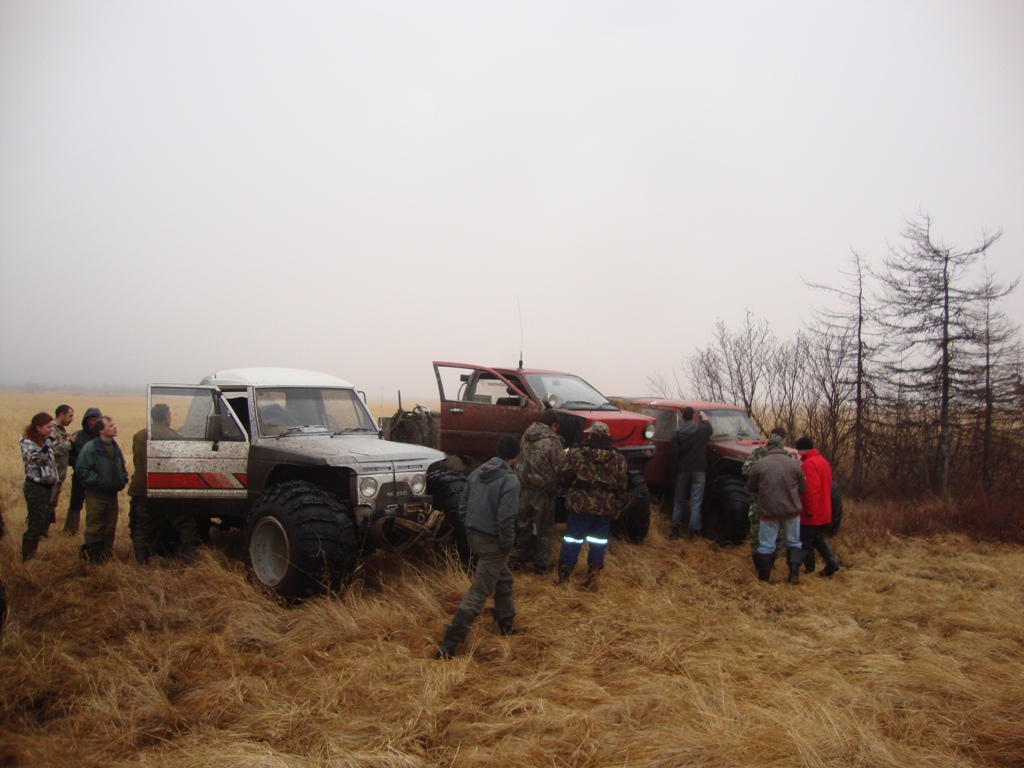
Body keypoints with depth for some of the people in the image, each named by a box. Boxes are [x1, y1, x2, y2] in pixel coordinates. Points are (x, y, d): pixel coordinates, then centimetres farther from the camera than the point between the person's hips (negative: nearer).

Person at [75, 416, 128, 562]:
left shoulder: (115, 447, 9)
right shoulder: (90, 448, -14)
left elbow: (121, 467, 22)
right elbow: (81, 469, -17)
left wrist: (123, 479, 4)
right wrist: (99, 481, -21)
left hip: (112, 494, 7)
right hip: (95, 495, -7)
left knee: (110, 527, 13)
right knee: (94, 526, -1)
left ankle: (106, 553, 24)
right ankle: (93, 555, 9)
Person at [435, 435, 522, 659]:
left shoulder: (476, 473, 6)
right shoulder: (510, 480, -16)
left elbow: (462, 507, 10)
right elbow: (505, 519, -22)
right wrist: (507, 546, -9)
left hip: (474, 537, 8)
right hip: (492, 542, -8)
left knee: (504, 579, 27)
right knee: (479, 594, -3)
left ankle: (506, 624, 43)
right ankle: (448, 646, -3)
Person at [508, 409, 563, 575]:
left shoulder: (526, 436, 5)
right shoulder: (552, 440, -12)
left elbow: (520, 461, 11)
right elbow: (557, 468, -11)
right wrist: (555, 488, 4)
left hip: (523, 488, 5)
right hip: (542, 491, -5)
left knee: (523, 525, 17)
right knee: (544, 529, 9)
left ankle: (517, 559, 22)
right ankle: (541, 565, 13)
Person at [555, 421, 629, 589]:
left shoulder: (575, 452, -6)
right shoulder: (618, 458, 3)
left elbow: (563, 476, -5)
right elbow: (623, 485, 4)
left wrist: (569, 492, 14)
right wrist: (617, 506, 14)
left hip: (580, 504, -2)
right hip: (606, 507, 2)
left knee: (572, 539, 7)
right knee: (598, 541, 11)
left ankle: (564, 574, 10)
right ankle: (593, 573, 12)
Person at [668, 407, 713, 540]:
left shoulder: (677, 433, -5)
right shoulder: (702, 429, -4)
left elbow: (673, 454, -6)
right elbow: (710, 429, 21)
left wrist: (673, 472, 2)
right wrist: (705, 418, 39)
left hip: (682, 471, 1)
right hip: (698, 471, -1)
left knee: (679, 501, 12)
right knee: (696, 502, 1)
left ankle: (675, 528, 11)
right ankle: (693, 531, 0)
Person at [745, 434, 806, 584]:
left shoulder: (759, 464, -8)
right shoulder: (794, 463, -3)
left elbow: (751, 487, 3)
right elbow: (802, 488, 7)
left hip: (768, 511, -1)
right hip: (792, 510, 2)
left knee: (766, 545, 9)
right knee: (793, 542, 19)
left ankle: (764, 577, 17)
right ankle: (794, 573, 14)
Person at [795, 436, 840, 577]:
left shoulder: (809, 464, -20)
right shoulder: (823, 461, 11)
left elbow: (811, 489, -27)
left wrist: (810, 511, -22)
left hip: (811, 514, -9)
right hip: (824, 512, 9)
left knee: (806, 542, 4)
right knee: (819, 539, 21)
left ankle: (809, 570, 10)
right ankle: (832, 563, 10)